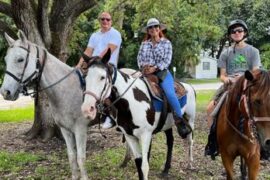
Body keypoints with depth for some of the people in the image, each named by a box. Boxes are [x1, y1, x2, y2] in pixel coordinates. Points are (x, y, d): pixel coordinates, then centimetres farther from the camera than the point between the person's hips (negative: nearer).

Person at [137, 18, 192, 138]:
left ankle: (180, 121, -20)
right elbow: (139, 58, 12)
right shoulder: (144, 44, 17)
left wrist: (154, 68, -16)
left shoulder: (166, 43, 7)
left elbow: (167, 60, -3)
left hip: (162, 72, -4)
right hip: (146, 73, 4)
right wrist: (143, 66, -11)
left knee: (170, 93, -28)